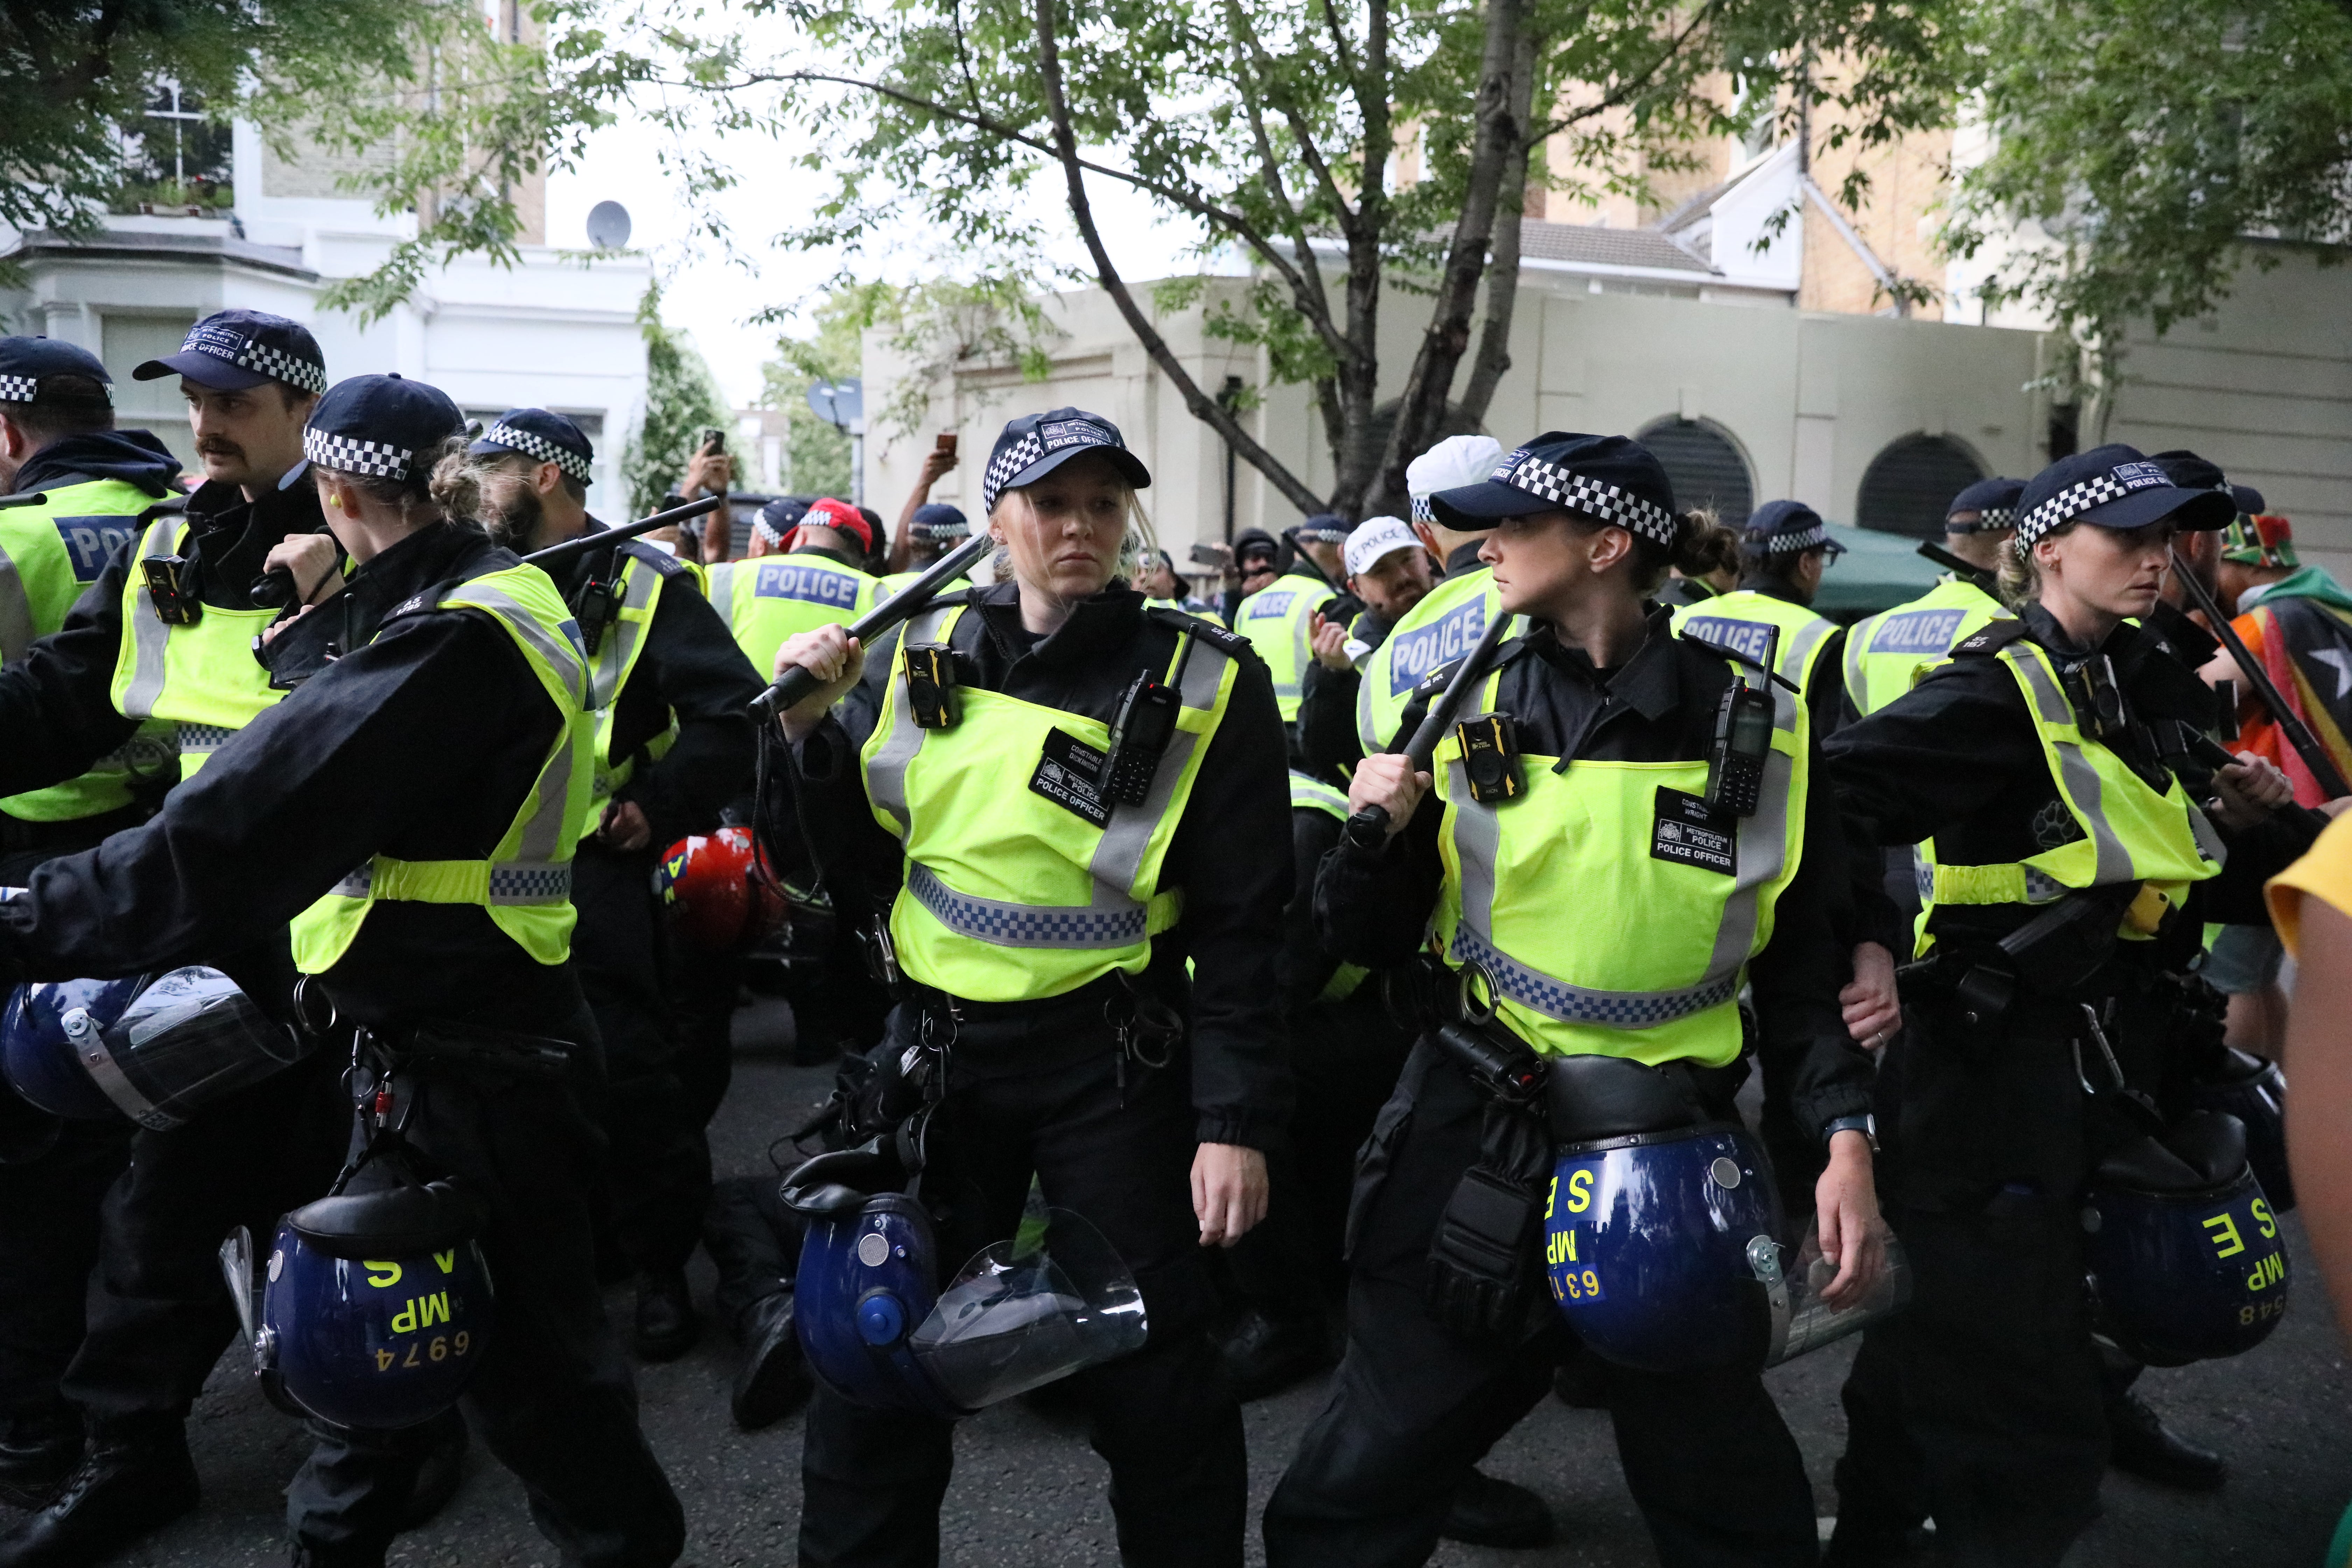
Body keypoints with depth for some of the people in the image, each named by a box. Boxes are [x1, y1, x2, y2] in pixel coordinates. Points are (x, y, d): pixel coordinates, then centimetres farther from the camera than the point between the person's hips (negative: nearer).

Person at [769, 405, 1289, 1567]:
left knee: (1151, 1371, 7)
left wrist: (1238, 1120, -12)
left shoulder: (1203, 684, -8)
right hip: (935, 1041, 3)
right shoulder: (919, 652, 3)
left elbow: (1242, 925, -8)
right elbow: (861, 854, 8)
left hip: (1113, 1065, -3)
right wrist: (812, 730, -7)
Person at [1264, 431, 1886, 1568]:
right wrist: (1373, 836, -14)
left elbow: (1804, 956, 2)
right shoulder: (1469, 710, 1)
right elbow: (1375, 948, 4)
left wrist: (1845, 1132, -7)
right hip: (1473, 1131, 1)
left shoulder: (1754, 723, -3)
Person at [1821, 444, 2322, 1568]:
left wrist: (2244, 823, -1)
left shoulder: (2151, 692, 10)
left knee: (1938, 1343, 23)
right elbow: (1838, 801, -29)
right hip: (1995, 1074, -8)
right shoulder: (2003, 688, -15)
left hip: (2111, 1070, 8)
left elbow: (2196, 892, 17)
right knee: (2026, 1422, -2)